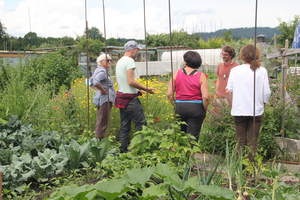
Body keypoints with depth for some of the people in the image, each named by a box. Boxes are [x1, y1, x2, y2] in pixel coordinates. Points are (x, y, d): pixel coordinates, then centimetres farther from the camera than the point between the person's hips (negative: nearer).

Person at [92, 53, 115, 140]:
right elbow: (95, 82, -33)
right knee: (102, 123, -7)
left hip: (101, 99, 11)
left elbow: (92, 80, 30)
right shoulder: (102, 71, -15)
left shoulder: (99, 70, 17)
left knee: (100, 121, 14)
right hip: (105, 99, -11)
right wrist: (103, 90, -20)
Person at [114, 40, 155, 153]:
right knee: (142, 125, -4)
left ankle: (123, 152, 14)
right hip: (130, 100, -9)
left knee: (124, 127, 11)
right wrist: (146, 89, -11)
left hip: (121, 98, 10)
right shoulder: (129, 61, -13)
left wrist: (137, 90, 20)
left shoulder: (120, 61, 16)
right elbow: (131, 81, -19)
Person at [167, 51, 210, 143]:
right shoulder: (201, 76, -4)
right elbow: (206, 97, -11)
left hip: (179, 107, 2)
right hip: (196, 108, -2)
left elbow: (169, 94, -1)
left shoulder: (176, 73, 0)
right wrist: (205, 109, 5)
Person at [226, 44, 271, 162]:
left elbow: (228, 91, -3)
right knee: (253, 141, 9)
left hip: (239, 111, 0)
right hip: (256, 111, 0)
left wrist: (232, 106, 10)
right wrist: (262, 106, 12)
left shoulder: (235, 70, -2)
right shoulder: (262, 71, -2)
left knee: (241, 142, 10)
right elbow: (267, 93, -3)